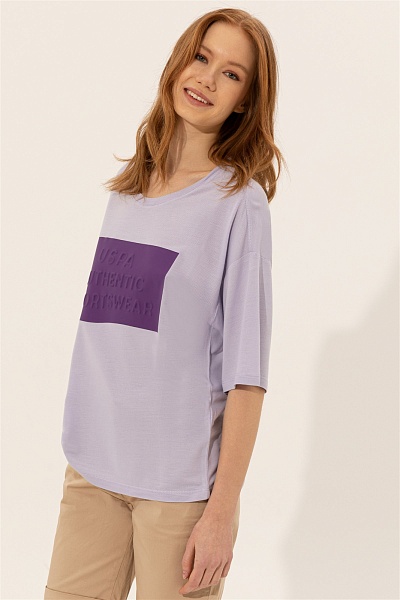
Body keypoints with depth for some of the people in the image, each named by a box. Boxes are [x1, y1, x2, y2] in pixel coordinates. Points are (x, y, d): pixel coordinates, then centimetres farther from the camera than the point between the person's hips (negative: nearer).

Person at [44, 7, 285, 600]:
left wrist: (223, 510, -15)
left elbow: (246, 372, -12)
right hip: (93, 467, 5)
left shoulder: (239, 201, -8)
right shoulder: (128, 184, 11)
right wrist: (83, 447, 7)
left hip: (183, 483, -5)